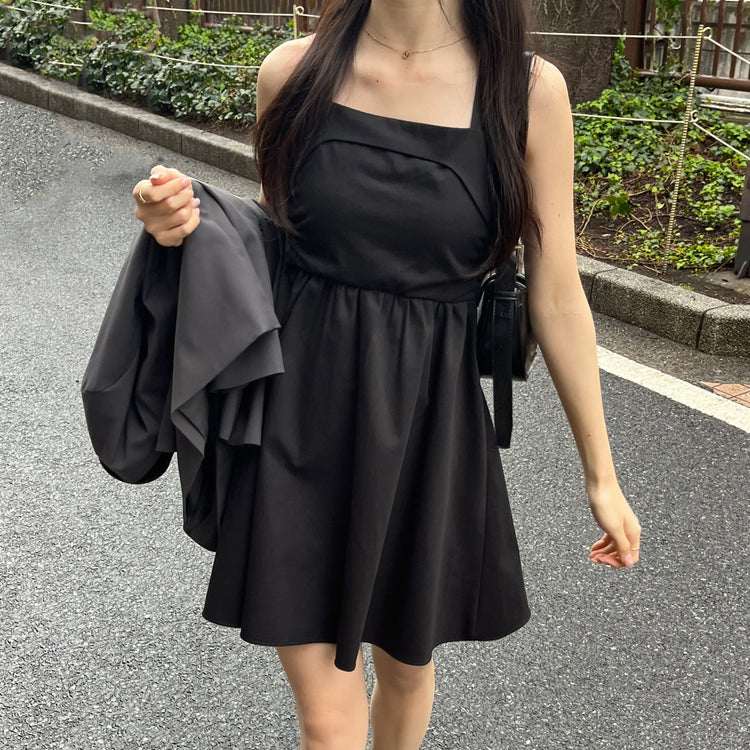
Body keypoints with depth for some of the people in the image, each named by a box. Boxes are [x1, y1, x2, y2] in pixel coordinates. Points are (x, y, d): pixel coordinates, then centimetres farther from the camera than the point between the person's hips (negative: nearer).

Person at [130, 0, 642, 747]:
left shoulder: (527, 92, -7)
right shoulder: (294, 70, -2)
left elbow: (557, 299, -2)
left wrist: (600, 471, 4)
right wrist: (188, 222, -10)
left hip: (427, 426, 0)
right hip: (301, 413, 1)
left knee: (407, 666, 21)